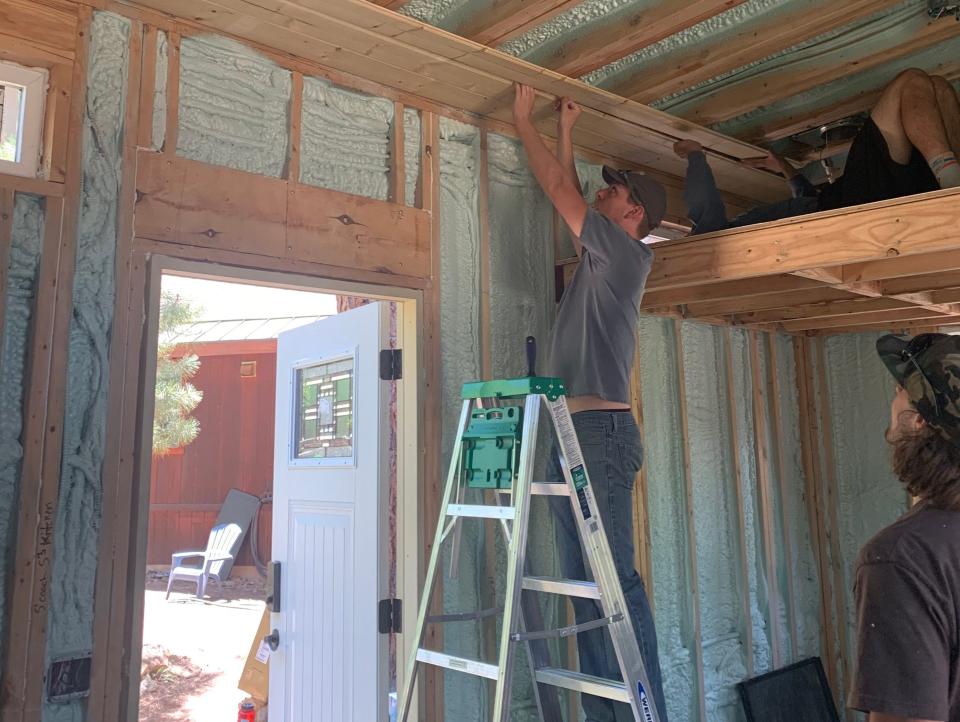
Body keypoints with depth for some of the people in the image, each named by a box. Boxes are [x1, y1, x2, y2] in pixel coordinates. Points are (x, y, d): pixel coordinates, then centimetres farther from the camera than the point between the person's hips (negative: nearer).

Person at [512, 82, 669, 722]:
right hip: (573, 434, 9)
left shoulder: (626, 251, -2)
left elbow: (558, 187, 2)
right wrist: (566, 133, 38)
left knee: (618, 578, -9)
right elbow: (569, 196, 33)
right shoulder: (601, 255, 21)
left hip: (602, 430, -9)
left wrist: (525, 120, 13)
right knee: (584, 584, 8)